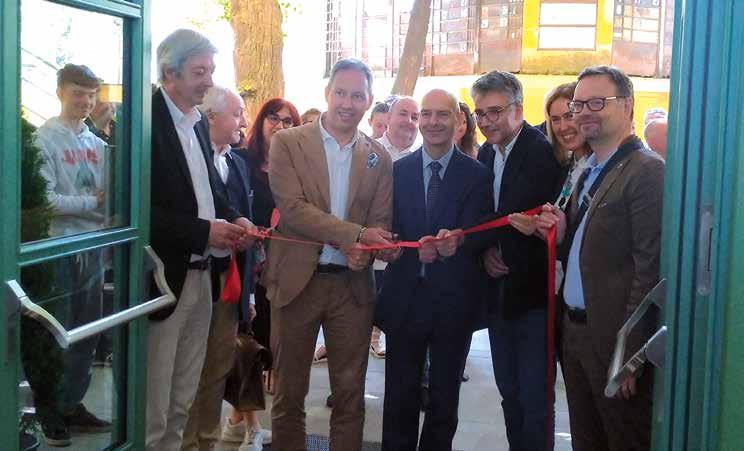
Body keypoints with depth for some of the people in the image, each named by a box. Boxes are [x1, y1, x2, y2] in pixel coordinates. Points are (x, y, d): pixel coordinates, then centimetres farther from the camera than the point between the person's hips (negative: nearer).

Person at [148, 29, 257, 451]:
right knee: (152, 411, 2)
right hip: (161, 277, -8)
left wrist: (234, 218, 0)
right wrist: (204, 231, -20)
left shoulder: (198, 122, 13)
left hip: (199, 274, 8)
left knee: (182, 403, 17)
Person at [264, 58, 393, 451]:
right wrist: (354, 234, -21)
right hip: (297, 281, -2)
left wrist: (364, 251, -17)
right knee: (289, 393, 10)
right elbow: (292, 207, -13)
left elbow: (381, 222, 6)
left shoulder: (378, 157, 8)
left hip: (353, 285, 2)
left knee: (350, 395, 9)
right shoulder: (287, 142, -2)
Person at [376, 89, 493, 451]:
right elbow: (390, 230, -1)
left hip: (454, 300, -1)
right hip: (404, 296, 1)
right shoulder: (397, 170, 3)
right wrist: (418, 250, -23)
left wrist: (455, 241, -33)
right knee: (399, 396, 8)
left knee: (445, 397, 14)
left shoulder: (477, 175, -2)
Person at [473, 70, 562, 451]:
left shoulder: (543, 152, -15)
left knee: (534, 399, -1)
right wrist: (486, 251, -4)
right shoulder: (485, 154, 9)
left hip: (532, 291, -7)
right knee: (509, 392, 17)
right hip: (499, 290, 7)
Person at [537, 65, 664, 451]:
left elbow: (649, 269, -20)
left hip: (613, 339, -8)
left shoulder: (647, 172, -15)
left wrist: (628, 354, -20)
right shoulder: (587, 170, 13)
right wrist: (560, 234, -4)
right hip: (574, 329, 8)